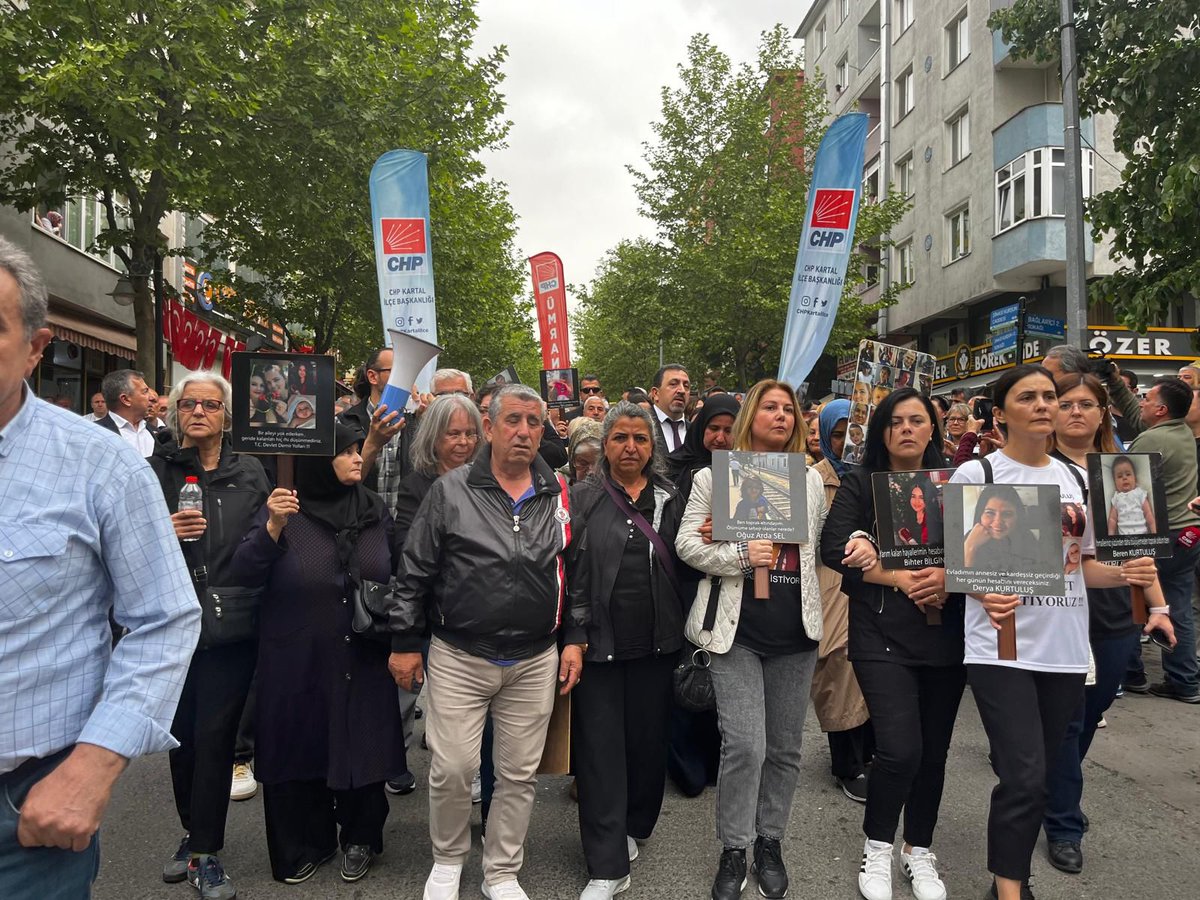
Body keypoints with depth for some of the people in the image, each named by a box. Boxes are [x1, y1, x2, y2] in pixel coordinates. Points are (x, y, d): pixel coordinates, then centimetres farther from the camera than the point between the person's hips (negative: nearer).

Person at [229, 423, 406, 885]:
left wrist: (393, 609, 3)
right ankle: (306, 845, 33)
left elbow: (394, 574, 17)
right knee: (300, 753, 9)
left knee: (363, 750, 11)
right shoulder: (283, 509, -7)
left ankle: (358, 839, 35)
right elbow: (244, 575, -14)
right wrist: (272, 528, -28)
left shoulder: (375, 510, 4)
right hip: (297, 665, -2)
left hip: (363, 663, 3)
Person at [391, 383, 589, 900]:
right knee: (452, 769, 1)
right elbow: (415, 571, 0)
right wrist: (406, 642, 0)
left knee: (520, 773, 10)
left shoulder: (559, 495, 3)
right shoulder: (450, 491, -3)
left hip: (535, 662, 2)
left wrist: (575, 638, 6)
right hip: (458, 658, -2)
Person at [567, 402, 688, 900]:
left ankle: (634, 828, 37)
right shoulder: (583, 498, 1)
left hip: (655, 642, 3)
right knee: (600, 747, 1)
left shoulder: (671, 499, 9)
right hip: (599, 641, -2)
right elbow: (567, 567, -4)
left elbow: (683, 566, 13)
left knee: (648, 739, 13)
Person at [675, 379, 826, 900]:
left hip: (795, 632, 4)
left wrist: (825, 618, 10)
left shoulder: (811, 479, 11)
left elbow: (821, 548, 17)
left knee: (784, 747, 12)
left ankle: (770, 841, 30)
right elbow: (686, 543, -4)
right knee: (745, 746, -8)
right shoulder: (714, 476, 1)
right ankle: (733, 851, 11)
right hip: (737, 629, -3)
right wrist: (740, 554, -17)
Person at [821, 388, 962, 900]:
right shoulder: (860, 484, 1)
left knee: (933, 750, 10)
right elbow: (834, 548, -10)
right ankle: (877, 849, 14)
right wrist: (901, 578, -17)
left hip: (946, 633, 3)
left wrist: (947, 575, -16)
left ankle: (918, 852, 33)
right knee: (900, 749, -12)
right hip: (882, 634, -3)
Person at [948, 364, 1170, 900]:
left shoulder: (1076, 478, 11)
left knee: (1034, 777, 15)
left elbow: (1082, 565, 17)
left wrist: (1128, 573, -3)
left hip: (1066, 649, 5)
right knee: (1024, 780, -10)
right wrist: (984, 593, -20)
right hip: (1001, 648, -5)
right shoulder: (976, 474, -5)